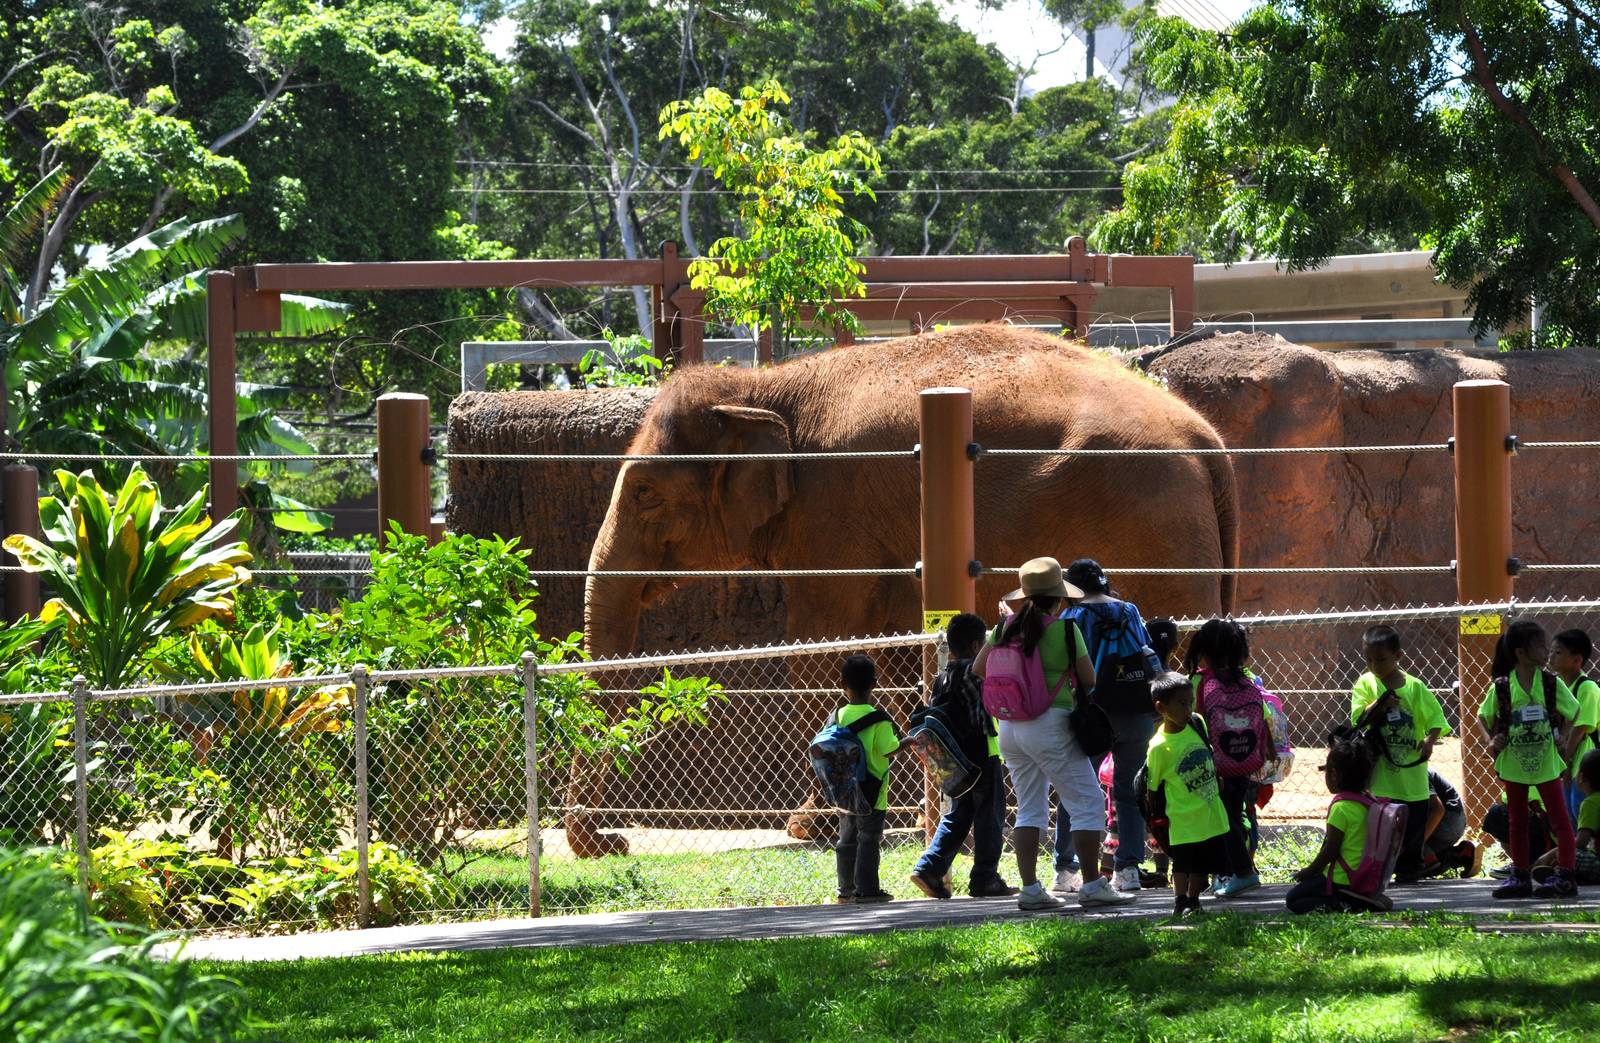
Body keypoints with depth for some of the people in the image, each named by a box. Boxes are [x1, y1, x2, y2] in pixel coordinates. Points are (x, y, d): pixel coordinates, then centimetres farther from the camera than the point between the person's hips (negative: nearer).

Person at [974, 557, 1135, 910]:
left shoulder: (1008, 627, 4)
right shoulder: (1064, 629, -11)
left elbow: (978, 668, 10)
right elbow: (1088, 679, -4)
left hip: (1010, 727, 6)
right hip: (1050, 724, -6)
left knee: (1030, 809, 14)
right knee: (1089, 802, 1)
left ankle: (1030, 888, 9)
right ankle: (1092, 886, -3)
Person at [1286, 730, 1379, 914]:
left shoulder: (1340, 808, -18)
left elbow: (1329, 851, -16)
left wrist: (1308, 872, 0)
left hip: (1342, 881, -9)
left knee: (1293, 900, 0)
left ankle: (1338, 906, -20)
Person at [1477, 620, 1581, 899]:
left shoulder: (1551, 684, -6)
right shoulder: (1501, 687, -8)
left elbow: (1575, 714, 4)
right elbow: (1483, 717, 5)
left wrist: (1563, 739, -7)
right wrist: (1490, 741, -10)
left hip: (1546, 760, -1)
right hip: (1514, 762, 1)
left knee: (1560, 819, -3)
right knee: (1517, 821, 10)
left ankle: (1566, 876, 0)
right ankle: (1520, 877, 18)